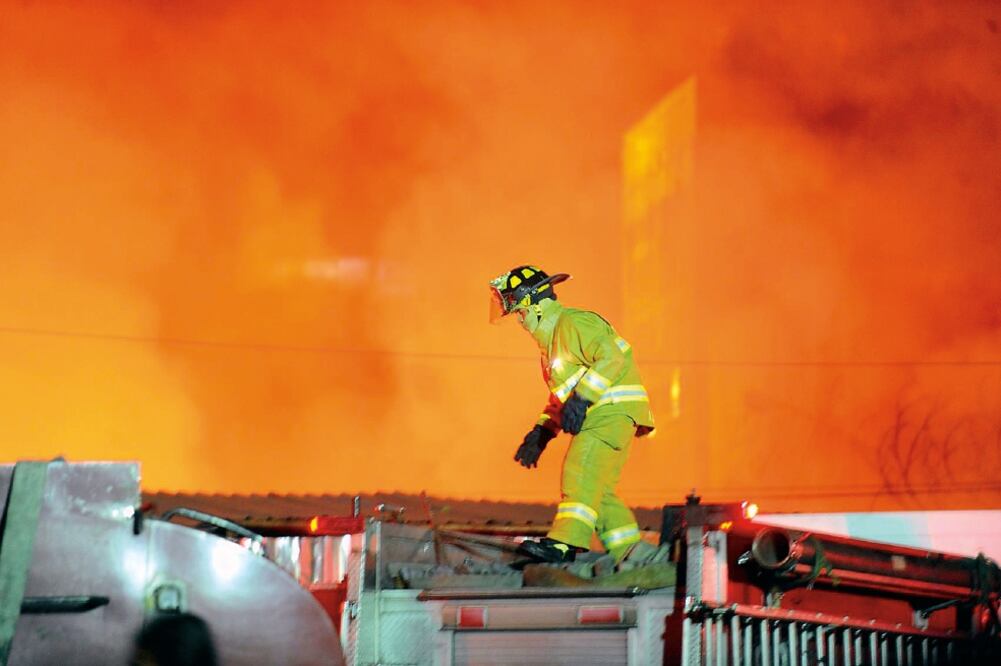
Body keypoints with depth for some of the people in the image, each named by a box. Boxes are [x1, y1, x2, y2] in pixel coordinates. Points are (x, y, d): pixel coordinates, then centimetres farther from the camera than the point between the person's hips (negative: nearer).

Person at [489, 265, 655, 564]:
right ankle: (631, 553, 11)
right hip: (598, 416, 10)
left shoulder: (575, 323, -8)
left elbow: (611, 358, -23)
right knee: (596, 487, 7)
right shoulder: (549, 339, 24)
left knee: (580, 470, -22)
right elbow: (561, 394, 30)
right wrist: (541, 432, 20)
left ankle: (564, 544, -32)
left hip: (613, 408, -10)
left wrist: (582, 398, -30)